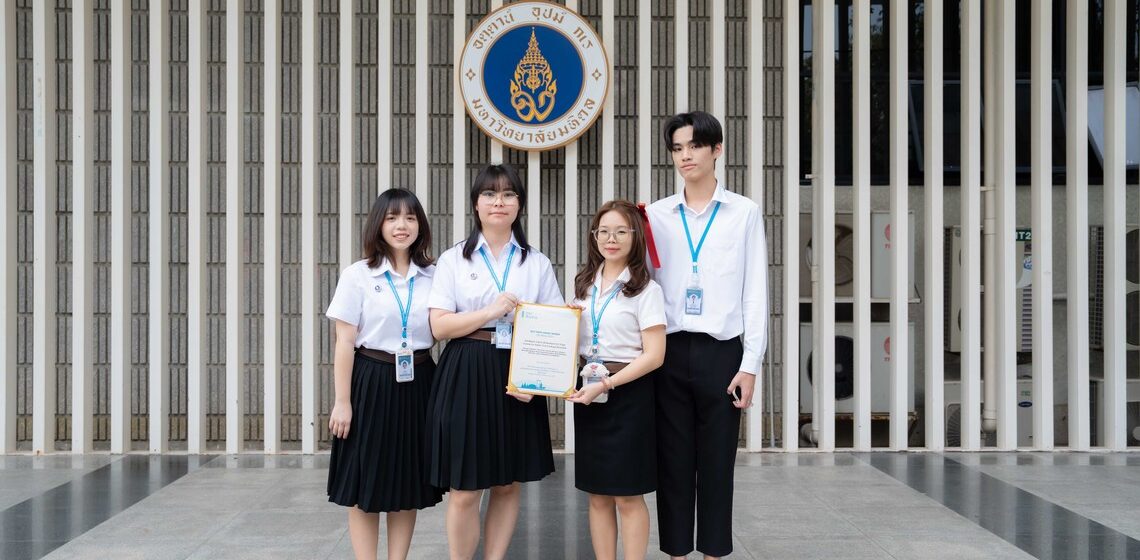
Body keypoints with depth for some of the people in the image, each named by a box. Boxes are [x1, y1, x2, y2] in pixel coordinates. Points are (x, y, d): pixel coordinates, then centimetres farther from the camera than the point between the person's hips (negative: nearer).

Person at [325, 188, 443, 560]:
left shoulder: (433, 277, 7)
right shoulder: (357, 275, -2)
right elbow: (345, 343, -4)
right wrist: (342, 401, -9)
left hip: (417, 385, 3)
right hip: (372, 383, -3)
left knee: (409, 486, 9)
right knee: (365, 487, 2)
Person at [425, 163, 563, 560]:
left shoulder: (537, 263, 9)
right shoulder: (454, 259, 3)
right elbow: (439, 326, -4)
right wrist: (491, 312, -16)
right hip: (467, 377, -2)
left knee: (508, 484, 9)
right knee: (464, 490, -2)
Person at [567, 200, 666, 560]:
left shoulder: (645, 289, -8)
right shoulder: (584, 285, 10)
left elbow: (654, 355, -14)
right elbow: (570, 338, 21)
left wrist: (606, 385, -21)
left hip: (629, 394, -5)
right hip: (588, 393, 5)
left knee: (628, 496, 1)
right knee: (598, 495, 10)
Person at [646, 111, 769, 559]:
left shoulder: (744, 213, 3)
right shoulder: (656, 215, 8)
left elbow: (755, 293, 1)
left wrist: (750, 365, -4)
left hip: (721, 352, -1)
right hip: (670, 351, 2)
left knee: (717, 463, 5)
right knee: (673, 461, 6)